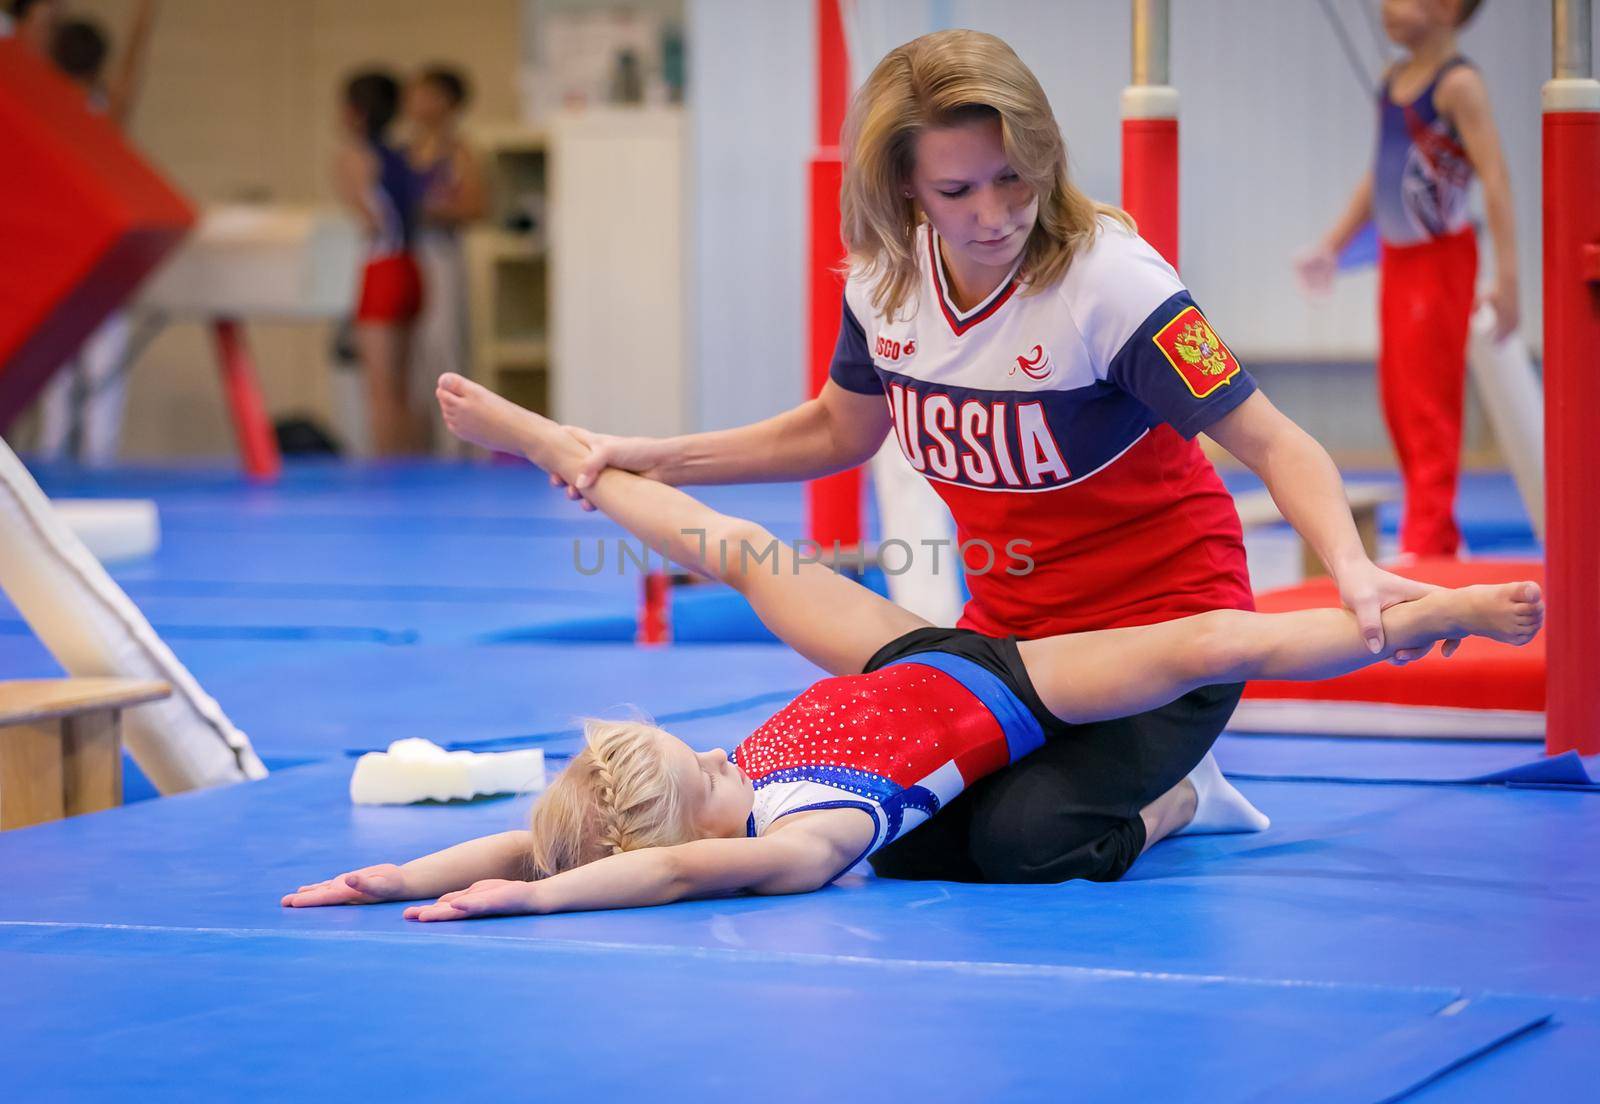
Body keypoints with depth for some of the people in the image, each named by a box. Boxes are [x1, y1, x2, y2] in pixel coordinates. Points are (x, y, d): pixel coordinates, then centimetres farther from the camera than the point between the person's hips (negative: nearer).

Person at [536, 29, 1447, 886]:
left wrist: (1353, 569, -46)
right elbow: (840, 431, 15)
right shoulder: (885, 283, -6)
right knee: (907, 844, -11)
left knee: (1024, 842, -25)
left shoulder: (1108, 281, -25)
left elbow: (1273, 444, -27)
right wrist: (654, 459, 9)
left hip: (1163, 620, -6)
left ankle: (1176, 788, 8)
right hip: (1011, 624, 6)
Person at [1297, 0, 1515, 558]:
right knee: (1397, 402, 12)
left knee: (1430, 405, -5)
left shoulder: (1459, 84, -16)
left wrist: (1506, 276, -27)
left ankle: (1428, 540, -1)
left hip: (1441, 258, -8)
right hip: (1396, 257, 8)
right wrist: (1332, 245, 22)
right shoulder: (1395, 78, 8)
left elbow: (1494, 177, -21)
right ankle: (1438, 535, 22)